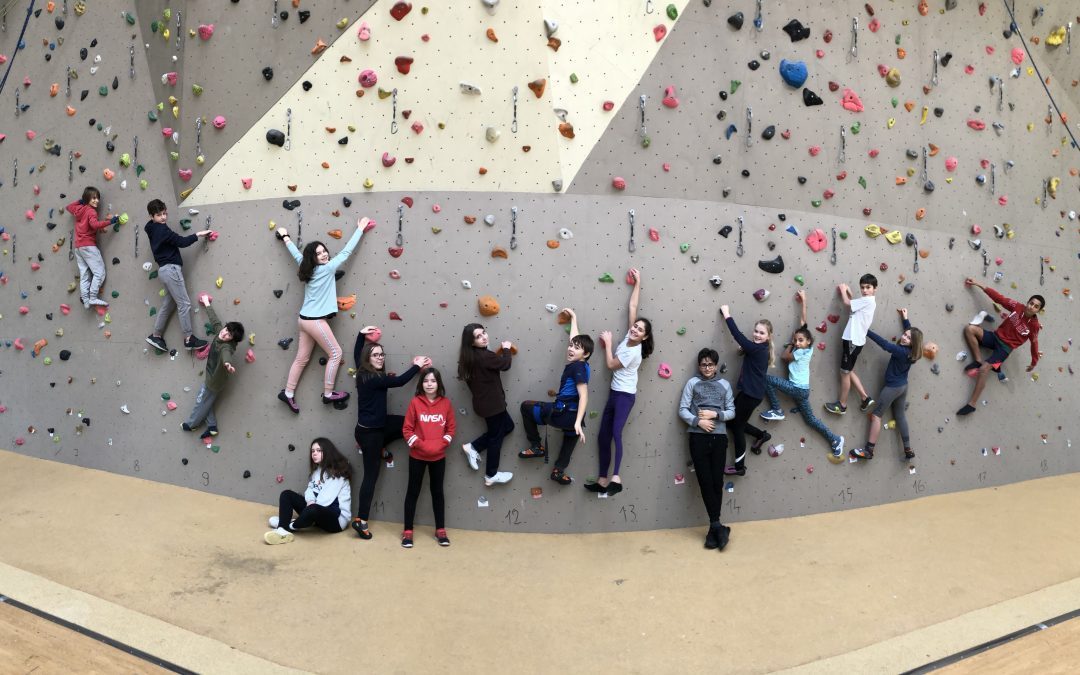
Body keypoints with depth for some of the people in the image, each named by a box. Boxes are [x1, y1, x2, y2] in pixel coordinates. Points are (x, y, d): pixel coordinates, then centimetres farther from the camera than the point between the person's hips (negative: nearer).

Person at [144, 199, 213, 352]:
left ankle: (156, 336, 18)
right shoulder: (162, 229, -14)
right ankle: (189, 339, -7)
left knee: (168, 304, 15)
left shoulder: (153, 229, 14)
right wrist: (198, 235, -11)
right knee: (184, 304, -8)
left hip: (165, 269, 10)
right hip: (171, 269, -10)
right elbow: (181, 242, -18)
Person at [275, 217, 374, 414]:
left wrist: (285, 237, 40)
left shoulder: (308, 269, 7)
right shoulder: (327, 268, -13)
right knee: (336, 354, 0)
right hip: (315, 320, -9)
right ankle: (328, 394, 4)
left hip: (306, 319, 9)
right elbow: (346, 252, -9)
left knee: (302, 358, 14)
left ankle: (288, 393, 18)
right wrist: (360, 229, -2)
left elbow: (296, 254, 23)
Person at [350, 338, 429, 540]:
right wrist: (417, 366, -12)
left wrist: (362, 334, 25)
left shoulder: (364, 373, 2)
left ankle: (379, 449, 24)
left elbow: (357, 353, 20)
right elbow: (399, 381, -24)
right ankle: (360, 520, 4)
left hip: (376, 426, 9)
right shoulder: (374, 379, -25)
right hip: (369, 432, -9)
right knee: (371, 474, -2)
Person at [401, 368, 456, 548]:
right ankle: (408, 531, 17)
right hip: (417, 456, -1)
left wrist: (441, 444, -11)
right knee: (413, 491, 7)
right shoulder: (415, 402, -8)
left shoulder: (446, 403, -3)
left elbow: (451, 428, 2)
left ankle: (440, 530, 22)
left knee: (437, 491, 12)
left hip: (439, 456, 2)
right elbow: (407, 429, -7)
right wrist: (420, 445, -16)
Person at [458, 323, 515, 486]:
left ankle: (472, 448, 21)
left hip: (484, 401, 9)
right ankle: (491, 476, 23)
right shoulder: (484, 356, -26)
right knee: (496, 436, 8)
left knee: (508, 425, 24)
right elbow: (505, 364, -12)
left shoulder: (471, 356, 2)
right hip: (491, 403, -9)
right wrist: (506, 349, 2)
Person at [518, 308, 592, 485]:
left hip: (561, 414, -8)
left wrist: (577, 422, -30)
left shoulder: (578, 367, -12)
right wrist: (573, 317, 37)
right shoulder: (581, 364, 10)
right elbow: (575, 338, 26)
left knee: (526, 406, 14)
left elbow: (584, 396, -22)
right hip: (573, 417, 8)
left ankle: (536, 446, 16)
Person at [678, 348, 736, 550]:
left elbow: (731, 411, 11)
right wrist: (698, 421, -13)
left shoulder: (724, 384, 13)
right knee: (705, 481, -6)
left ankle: (713, 528, 8)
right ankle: (717, 526, -1)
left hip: (719, 437, 2)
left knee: (717, 482, 0)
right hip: (698, 437, -2)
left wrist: (715, 414, -7)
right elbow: (682, 410, 2)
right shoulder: (692, 383, 6)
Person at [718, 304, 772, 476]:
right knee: (733, 420, 19)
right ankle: (762, 435, 31)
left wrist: (726, 315, -11)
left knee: (737, 426, 3)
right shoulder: (761, 349, 7)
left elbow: (738, 335, -19)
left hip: (751, 394, -9)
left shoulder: (757, 349, -20)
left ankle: (739, 467, 14)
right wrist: (746, 350, 1)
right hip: (751, 392, 9)